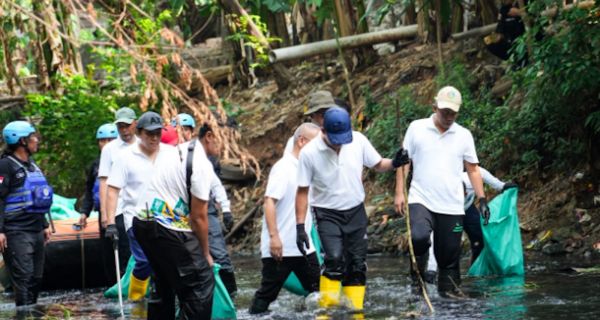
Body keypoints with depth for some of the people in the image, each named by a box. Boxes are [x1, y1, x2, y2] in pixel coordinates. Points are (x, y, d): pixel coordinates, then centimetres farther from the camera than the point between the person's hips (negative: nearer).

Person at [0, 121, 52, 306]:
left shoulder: (32, 166, 19)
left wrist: (44, 225, 25)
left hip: (36, 231, 9)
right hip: (17, 233, -9)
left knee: (36, 278, 9)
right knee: (23, 276, -13)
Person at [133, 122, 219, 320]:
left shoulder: (181, 150, 14)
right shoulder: (202, 165, -15)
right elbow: (198, 217, -12)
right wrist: (205, 254, 0)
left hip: (143, 221, 10)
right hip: (166, 229, -10)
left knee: (165, 284, 23)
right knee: (201, 282, -6)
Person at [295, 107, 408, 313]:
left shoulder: (359, 141, -10)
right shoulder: (309, 153, -17)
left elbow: (377, 165, 5)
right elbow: (302, 191, -9)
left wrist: (393, 164, -18)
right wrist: (300, 227, -11)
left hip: (356, 212, 3)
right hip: (328, 214, -3)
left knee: (357, 265, 4)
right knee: (335, 259, -22)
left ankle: (356, 311, 15)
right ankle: (327, 309, -12)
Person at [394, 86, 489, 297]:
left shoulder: (464, 135, 10)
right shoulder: (417, 128, 4)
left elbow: (473, 169, 13)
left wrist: (482, 199, 3)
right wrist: (399, 192, -3)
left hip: (452, 207, 3)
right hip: (421, 200, -3)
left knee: (449, 258, 3)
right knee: (419, 237, -30)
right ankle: (418, 273, -3)